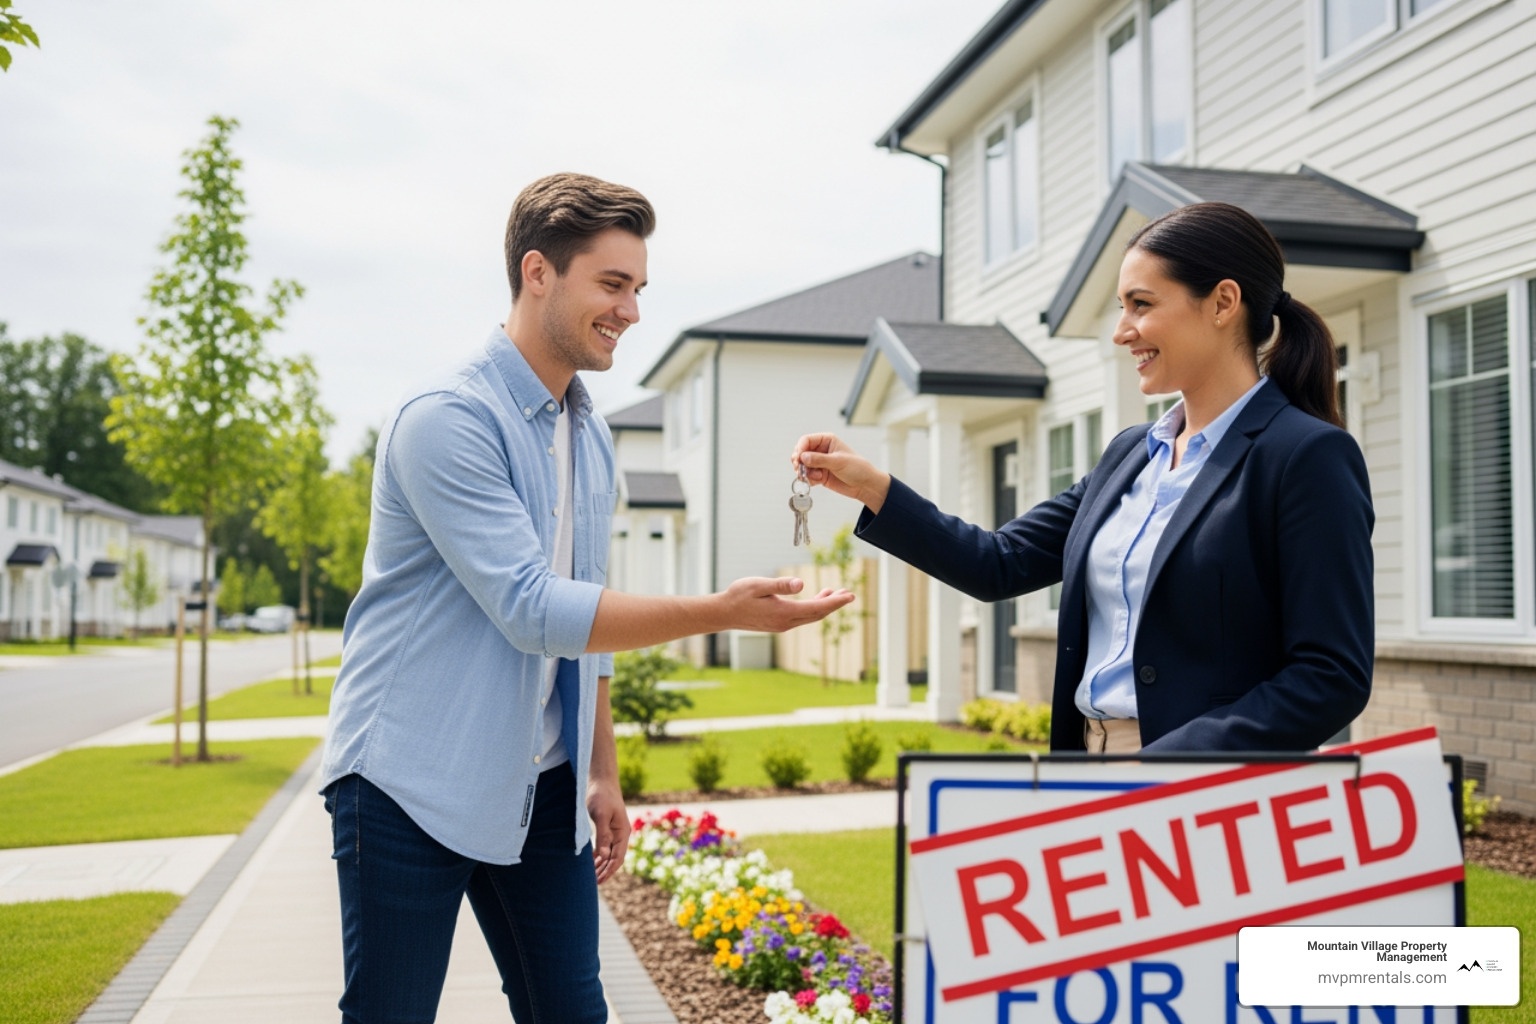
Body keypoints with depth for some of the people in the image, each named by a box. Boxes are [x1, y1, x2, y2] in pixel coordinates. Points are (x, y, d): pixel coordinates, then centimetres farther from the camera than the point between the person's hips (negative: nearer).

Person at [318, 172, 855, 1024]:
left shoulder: (590, 437, 9)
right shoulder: (447, 420, -16)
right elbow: (531, 609, -23)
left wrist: (602, 771, 17)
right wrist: (723, 613, -25)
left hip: (539, 790, 7)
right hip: (411, 784, -7)